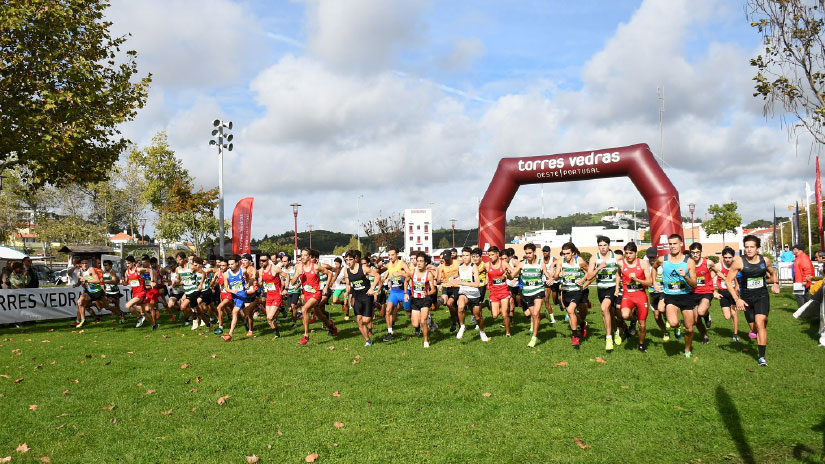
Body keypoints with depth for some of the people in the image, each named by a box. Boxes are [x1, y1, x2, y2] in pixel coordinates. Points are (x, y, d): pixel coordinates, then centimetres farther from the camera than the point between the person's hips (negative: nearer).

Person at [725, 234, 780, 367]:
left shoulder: (765, 260, -3)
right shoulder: (739, 262, -11)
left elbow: (773, 273, 20)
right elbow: (728, 281, -9)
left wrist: (775, 283, -1)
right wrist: (737, 299, -15)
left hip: (762, 296, 0)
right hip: (746, 298, 0)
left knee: (760, 323, -20)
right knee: (755, 328, 10)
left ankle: (762, 357, -17)